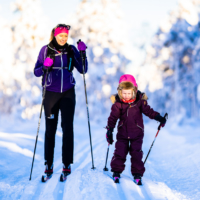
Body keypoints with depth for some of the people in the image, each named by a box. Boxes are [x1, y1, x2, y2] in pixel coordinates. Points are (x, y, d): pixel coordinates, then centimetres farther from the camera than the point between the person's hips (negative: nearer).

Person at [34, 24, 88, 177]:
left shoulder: (71, 50, 4)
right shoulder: (46, 50, 0)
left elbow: (83, 70, 2)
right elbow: (36, 72, 0)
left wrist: (83, 53, -9)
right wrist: (45, 67, -20)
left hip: (68, 93, 1)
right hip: (51, 93, -1)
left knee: (68, 127, -3)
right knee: (50, 128, 1)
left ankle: (67, 164, 3)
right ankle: (48, 165, 8)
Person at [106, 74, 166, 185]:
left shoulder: (140, 101, -8)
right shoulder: (118, 103, -7)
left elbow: (148, 111, 1)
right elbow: (113, 117, -4)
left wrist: (159, 118, -8)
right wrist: (109, 129, -7)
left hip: (137, 133, -1)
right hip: (122, 133, 1)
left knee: (136, 154, -1)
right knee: (119, 152, 0)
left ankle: (137, 174, 9)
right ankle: (116, 172, 16)